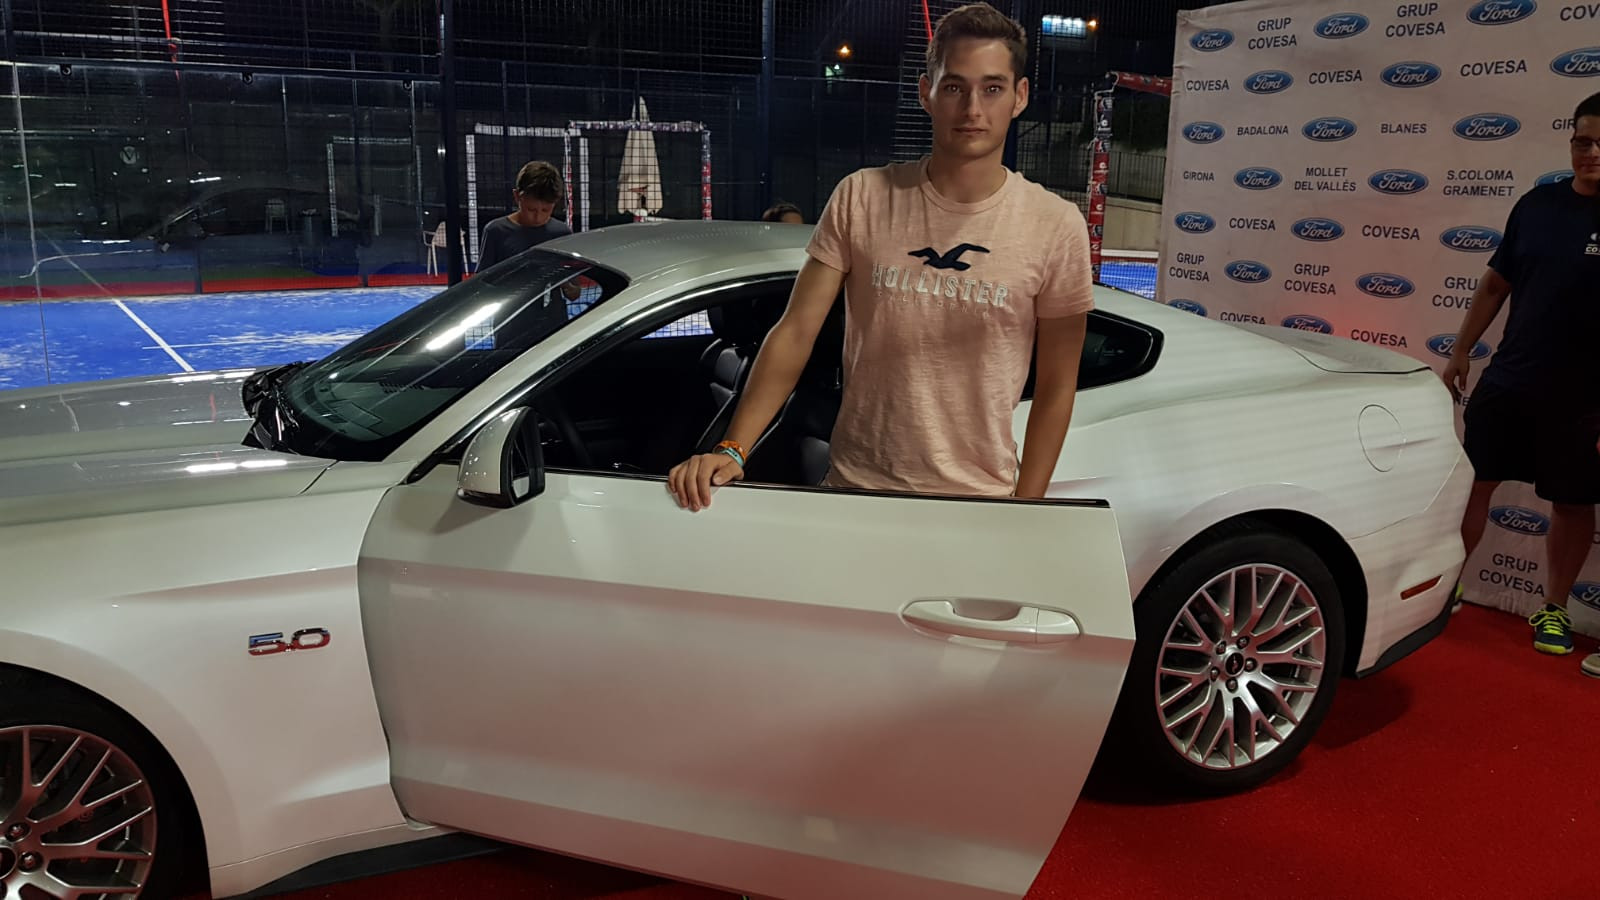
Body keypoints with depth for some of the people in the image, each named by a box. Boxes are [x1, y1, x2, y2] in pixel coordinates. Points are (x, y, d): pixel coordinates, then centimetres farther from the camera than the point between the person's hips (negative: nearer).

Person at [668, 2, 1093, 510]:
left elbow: (1056, 386, -2)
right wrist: (731, 451, -16)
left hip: (978, 503, 0)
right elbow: (794, 335, -6)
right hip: (853, 487, 1)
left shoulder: (1057, 228, -7)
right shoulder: (861, 199, -6)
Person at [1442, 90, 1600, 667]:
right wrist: (1461, 352, 9)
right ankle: (1448, 583, 20)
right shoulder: (1537, 204, 3)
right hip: (1506, 380, 3)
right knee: (1475, 481, 7)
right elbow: (1496, 283, 11)